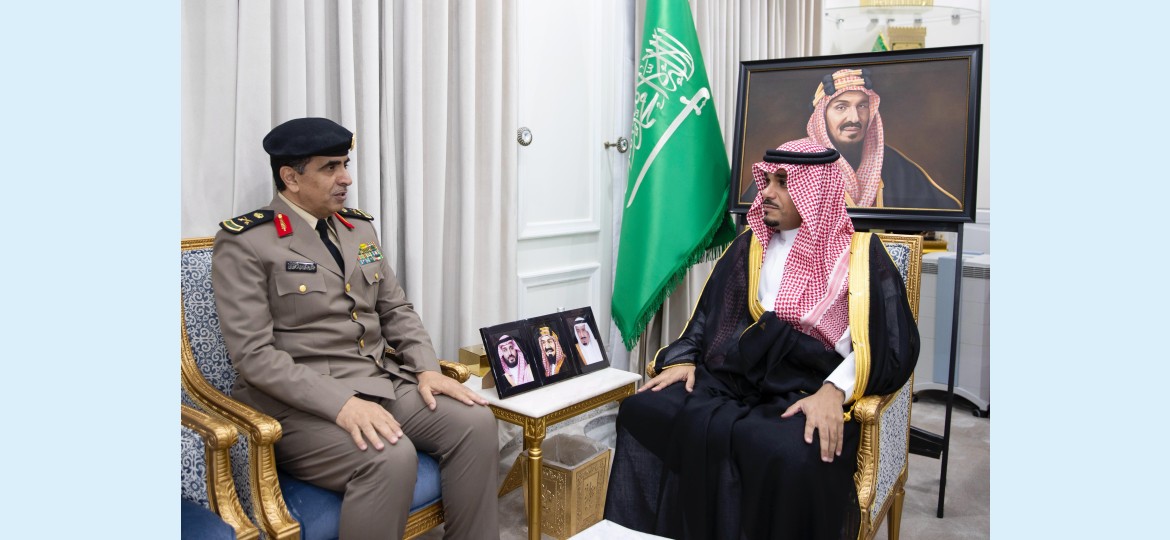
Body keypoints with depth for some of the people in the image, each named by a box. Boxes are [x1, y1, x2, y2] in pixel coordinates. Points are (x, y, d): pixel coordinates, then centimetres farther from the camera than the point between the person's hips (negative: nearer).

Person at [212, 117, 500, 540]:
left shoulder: (359, 226, 13)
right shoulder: (244, 241, -7)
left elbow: (396, 310, 16)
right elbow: (253, 353, -14)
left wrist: (427, 370, -2)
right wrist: (340, 403, -25)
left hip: (384, 384, 7)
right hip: (301, 403, -6)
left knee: (475, 421, -15)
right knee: (391, 457, -32)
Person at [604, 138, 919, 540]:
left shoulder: (860, 254, 4)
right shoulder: (749, 246, 18)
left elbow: (891, 345, -4)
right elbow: (709, 311, 21)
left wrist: (834, 391, -20)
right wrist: (684, 357, 2)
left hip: (810, 395, -4)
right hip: (734, 379, 5)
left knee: (791, 455, -38)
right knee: (642, 412, -20)